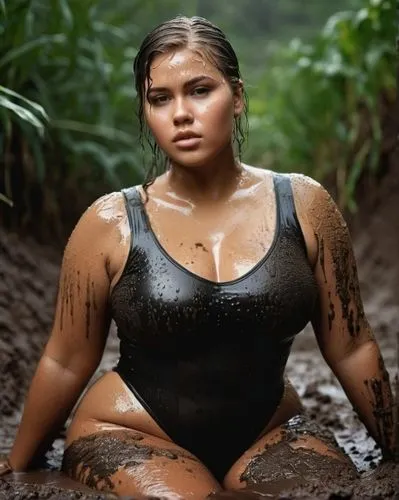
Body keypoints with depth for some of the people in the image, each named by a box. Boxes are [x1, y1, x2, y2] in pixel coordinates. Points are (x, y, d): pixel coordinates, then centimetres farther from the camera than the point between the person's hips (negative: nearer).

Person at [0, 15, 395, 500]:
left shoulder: (303, 205, -4)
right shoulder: (110, 224, -8)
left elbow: (351, 348, 3)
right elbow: (65, 363, 2)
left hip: (267, 434, 3)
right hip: (131, 437, -2)